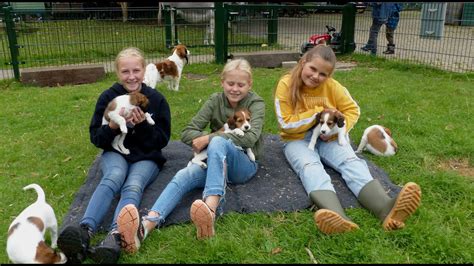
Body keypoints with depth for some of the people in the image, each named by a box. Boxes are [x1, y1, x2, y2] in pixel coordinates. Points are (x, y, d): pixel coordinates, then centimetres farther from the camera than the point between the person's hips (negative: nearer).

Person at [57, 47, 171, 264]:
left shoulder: (156, 99, -2)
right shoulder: (108, 97, 0)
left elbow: (163, 140, -1)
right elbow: (95, 138, 2)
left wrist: (143, 125, -19)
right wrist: (113, 126, -19)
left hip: (146, 157, 0)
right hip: (115, 153, 1)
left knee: (133, 185, -33)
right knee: (114, 177, -34)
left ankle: (115, 237, -56)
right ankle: (85, 231, -55)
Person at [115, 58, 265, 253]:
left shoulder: (256, 103, -3)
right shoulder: (215, 101, 5)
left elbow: (250, 138, -21)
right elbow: (187, 133, -2)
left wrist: (210, 138, -23)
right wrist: (209, 139, -20)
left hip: (245, 164, -3)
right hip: (217, 160, 3)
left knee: (218, 142, -36)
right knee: (183, 176, -29)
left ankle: (211, 209, -58)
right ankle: (145, 227, -54)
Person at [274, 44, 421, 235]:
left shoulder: (331, 86, -4)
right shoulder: (286, 84, -12)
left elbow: (352, 109, 4)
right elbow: (286, 124, -13)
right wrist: (317, 113, -15)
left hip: (328, 138, 3)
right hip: (298, 140, -3)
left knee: (352, 162, -25)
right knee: (310, 167, -35)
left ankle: (386, 209, -51)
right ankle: (338, 218, -63)